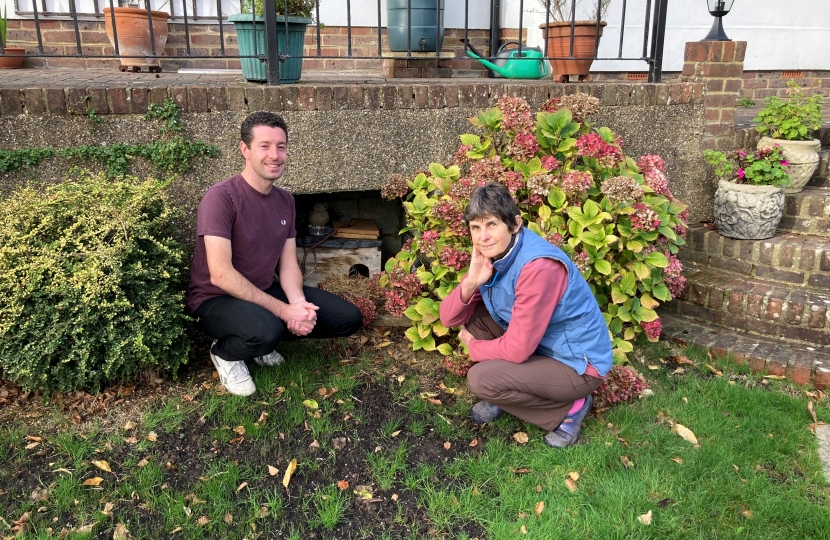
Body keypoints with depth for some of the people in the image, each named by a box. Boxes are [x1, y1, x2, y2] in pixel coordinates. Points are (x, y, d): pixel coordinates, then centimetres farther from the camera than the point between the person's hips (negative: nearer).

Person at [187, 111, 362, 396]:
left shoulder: (285, 200, 3)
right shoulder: (221, 197, -20)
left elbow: (288, 265, 2)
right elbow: (221, 275, -27)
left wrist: (299, 304, -19)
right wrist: (283, 310, -28)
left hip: (265, 291, 7)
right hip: (217, 299, -7)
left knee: (349, 318, -2)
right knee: (264, 331, -40)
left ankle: (263, 342, 12)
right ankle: (224, 352, -3)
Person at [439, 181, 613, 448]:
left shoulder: (539, 267, -31)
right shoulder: (490, 255, -5)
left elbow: (517, 350, -27)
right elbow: (449, 318, -5)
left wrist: (472, 346, -9)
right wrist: (471, 282, -24)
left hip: (578, 363, -8)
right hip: (537, 344, 8)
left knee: (481, 379, -21)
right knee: (471, 316, -3)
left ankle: (569, 407, 0)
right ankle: (502, 393, 11)